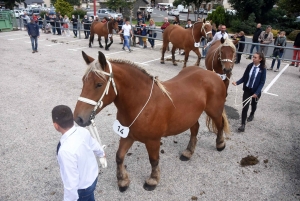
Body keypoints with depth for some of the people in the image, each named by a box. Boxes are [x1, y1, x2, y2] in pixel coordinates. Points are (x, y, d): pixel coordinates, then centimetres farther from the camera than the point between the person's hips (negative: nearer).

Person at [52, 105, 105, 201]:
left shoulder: (66, 150, -40)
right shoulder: (83, 131, -17)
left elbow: (71, 182, -33)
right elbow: (94, 145, 6)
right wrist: (101, 153, 27)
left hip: (81, 188, -6)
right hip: (93, 177, 6)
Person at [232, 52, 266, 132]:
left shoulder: (262, 69, -15)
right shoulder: (249, 66, -9)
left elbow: (262, 82, -15)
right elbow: (244, 77, -3)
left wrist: (256, 93, -22)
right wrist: (237, 83, -19)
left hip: (256, 91, -1)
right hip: (247, 89, 1)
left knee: (253, 104, 24)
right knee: (245, 106, -4)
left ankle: (252, 114, 55)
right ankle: (243, 124, 1)